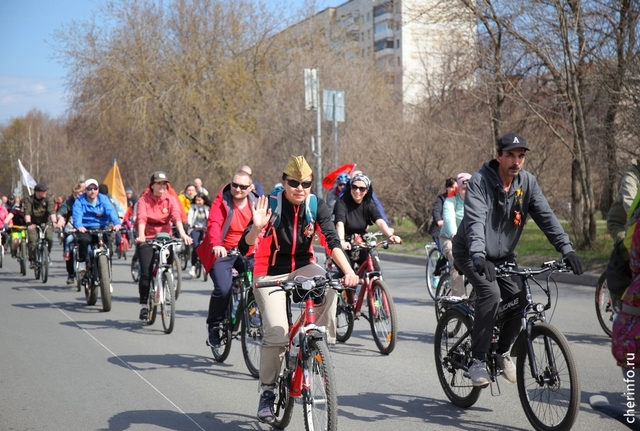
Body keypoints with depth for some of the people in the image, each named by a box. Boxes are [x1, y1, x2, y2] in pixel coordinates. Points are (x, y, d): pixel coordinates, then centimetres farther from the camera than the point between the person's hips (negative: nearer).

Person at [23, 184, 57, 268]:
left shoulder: (48, 200, -8)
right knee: (32, 241, -19)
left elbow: (52, 211, -23)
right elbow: (27, 212, -23)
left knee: (49, 239, -19)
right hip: (33, 224, -1)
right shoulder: (29, 200, -10)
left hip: (46, 223, 1)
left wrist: (54, 221, -41)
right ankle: (32, 260, -2)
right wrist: (28, 223, -41)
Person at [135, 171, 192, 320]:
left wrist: (182, 233, -35)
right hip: (147, 239, -2)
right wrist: (141, 235, -40)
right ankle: (143, 306, 1)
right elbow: (141, 218, -22)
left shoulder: (171, 199, -3)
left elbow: (177, 216, -19)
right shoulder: (144, 199, -8)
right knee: (146, 273, -9)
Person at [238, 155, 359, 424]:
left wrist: (348, 271, -36)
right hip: (270, 273, -3)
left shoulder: (317, 206, -10)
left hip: (302, 267, 3)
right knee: (276, 333, -19)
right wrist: (257, 228, -46)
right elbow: (245, 247, -24)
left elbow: (332, 241, -21)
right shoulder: (271, 205, -18)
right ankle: (267, 392, 1)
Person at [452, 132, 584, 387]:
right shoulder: (479, 182, -22)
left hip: (503, 255, 5)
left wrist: (566, 248, -25)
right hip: (471, 254, -5)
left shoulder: (527, 182, -7)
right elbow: (475, 221, -35)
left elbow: (545, 216, -11)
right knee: (490, 293, -29)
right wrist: (478, 256, -50)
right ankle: (477, 361, -18)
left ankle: (503, 352, 14)